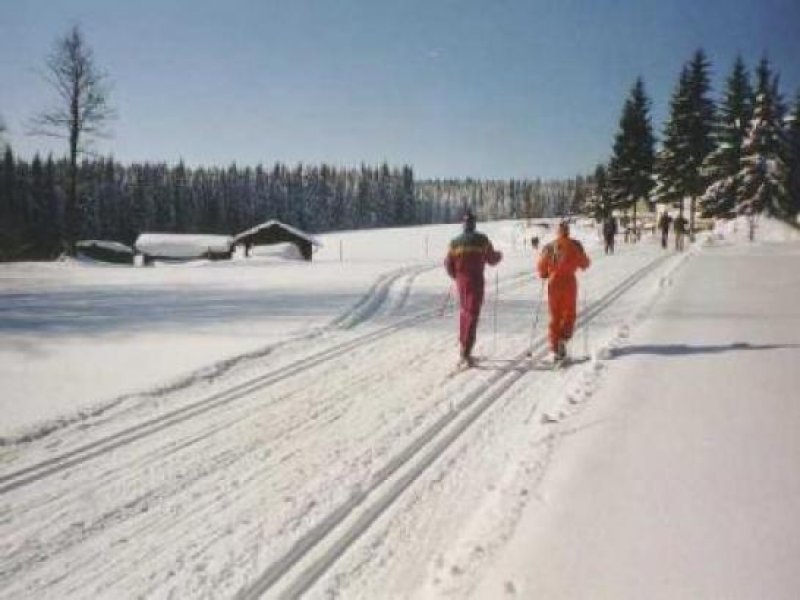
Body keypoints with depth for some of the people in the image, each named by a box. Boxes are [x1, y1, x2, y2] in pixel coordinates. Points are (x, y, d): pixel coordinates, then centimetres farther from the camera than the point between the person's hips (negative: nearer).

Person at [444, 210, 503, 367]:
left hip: (461, 281, 4)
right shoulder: (482, 240, -4)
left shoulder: (455, 242, 3)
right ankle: (466, 352, -13)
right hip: (476, 280, -4)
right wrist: (499, 255, 26)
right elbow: (492, 259, 4)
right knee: (472, 314, -5)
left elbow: (448, 264, 3)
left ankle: (463, 346, 25)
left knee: (464, 312, 19)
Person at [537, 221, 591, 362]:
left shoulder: (548, 247, 0)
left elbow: (541, 267, 3)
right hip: (569, 283, -2)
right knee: (569, 314, 12)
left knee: (554, 317, 10)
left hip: (553, 283, 2)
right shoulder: (574, 245, -5)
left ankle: (555, 349, 7)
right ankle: (563, 339, -12)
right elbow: (584, 263, 2)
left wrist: (546, 274, 23)